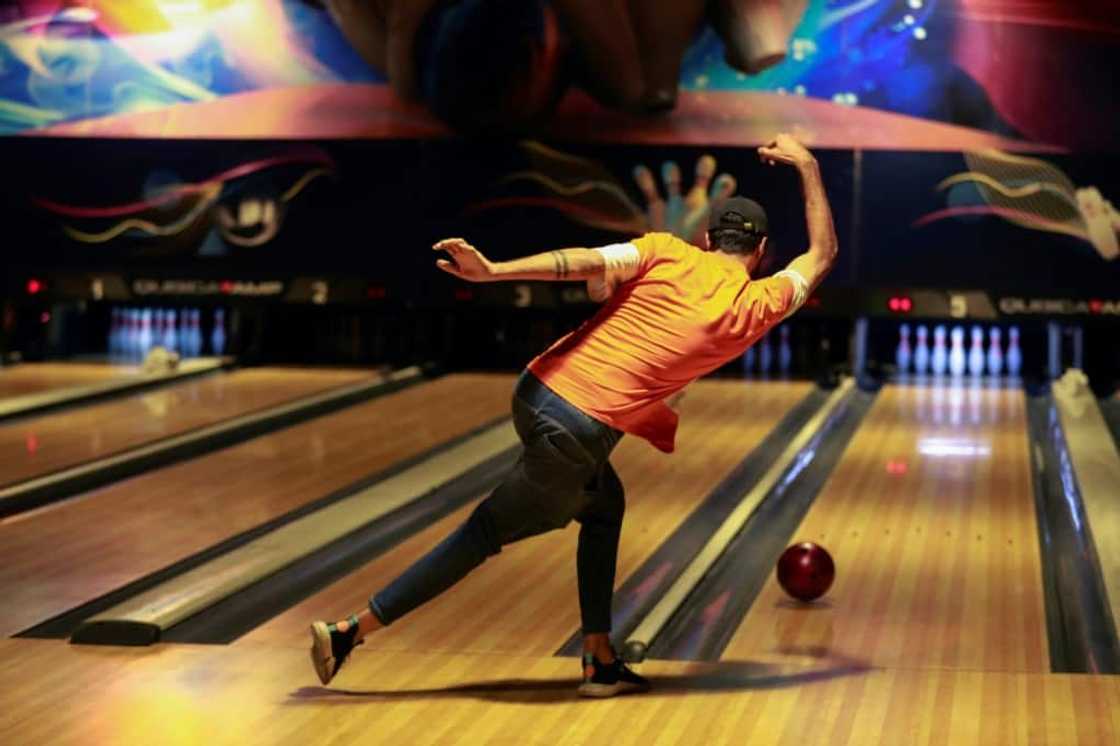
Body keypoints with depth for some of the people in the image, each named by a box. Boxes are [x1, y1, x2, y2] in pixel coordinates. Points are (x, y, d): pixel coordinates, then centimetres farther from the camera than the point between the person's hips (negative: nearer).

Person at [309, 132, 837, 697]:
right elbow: (821, 254, 18)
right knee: (483, 534, 6)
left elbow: (584, 262, -10)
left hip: (537, 393, 6)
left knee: (604, 507, 27)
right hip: (578, 436, -5)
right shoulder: (753, 308, 2)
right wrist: (807, 166, 26)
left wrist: (493, 271, -21)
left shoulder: (666, 252, 7)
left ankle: (601, 662, 28)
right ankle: (349, 632, 6)